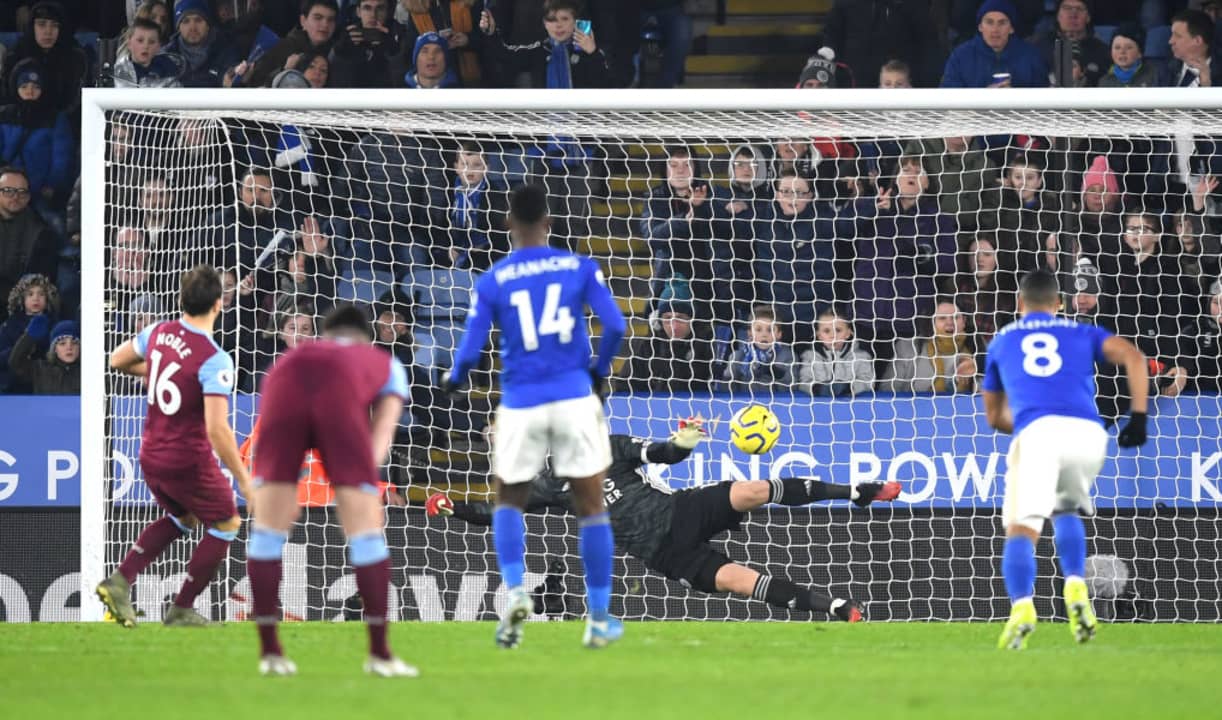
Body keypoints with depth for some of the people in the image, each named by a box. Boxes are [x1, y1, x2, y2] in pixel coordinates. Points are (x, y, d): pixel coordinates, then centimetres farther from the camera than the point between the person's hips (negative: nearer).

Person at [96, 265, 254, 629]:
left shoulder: (159, 333, -3)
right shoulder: (214, 360, -23)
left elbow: (118, 360, 17)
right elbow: (216, 428, -29)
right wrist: (244, 480, -24)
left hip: (151, 457, 7)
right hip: (190, 460, -7)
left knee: (182, 518, 29)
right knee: (226, 524, 15)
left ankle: (120, 581, 14)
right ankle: (182, 610, 16)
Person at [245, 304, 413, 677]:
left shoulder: (300, 353, 46)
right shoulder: (386, 364, 40)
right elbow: (381, 434, 20)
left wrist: (286, 496, 26)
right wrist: (362, 481, 8)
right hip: (338, 394, -2)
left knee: (268, 527, 11)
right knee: (366, 529, 5)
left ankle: (269, 650, 13)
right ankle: (379, 653, 6)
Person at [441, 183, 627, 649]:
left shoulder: (491, 282, 0)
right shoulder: (580, 269, 0)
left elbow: (470, 352, -3)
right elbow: (614, 327, -6)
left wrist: (453, 380, 20)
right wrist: (599, 373, 12)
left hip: (521, 404, 0)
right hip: (574, 397, 0)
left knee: (509, 501, 19)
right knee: (591, 506, 10)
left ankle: (515, 592, -5)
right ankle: (599, 619, 10)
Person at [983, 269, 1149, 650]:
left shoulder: (1001, 342, 29)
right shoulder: (1082, 333, 27)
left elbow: (994, 416, 35)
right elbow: (1133, 357, 9)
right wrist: (1138, 417, 9)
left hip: (1037, 432, -2)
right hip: (1088, 432, 2)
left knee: (1022, 529, -8)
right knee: (1067, 511, 28)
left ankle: (1022, 607, -33)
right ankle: (1076, 590, 6)